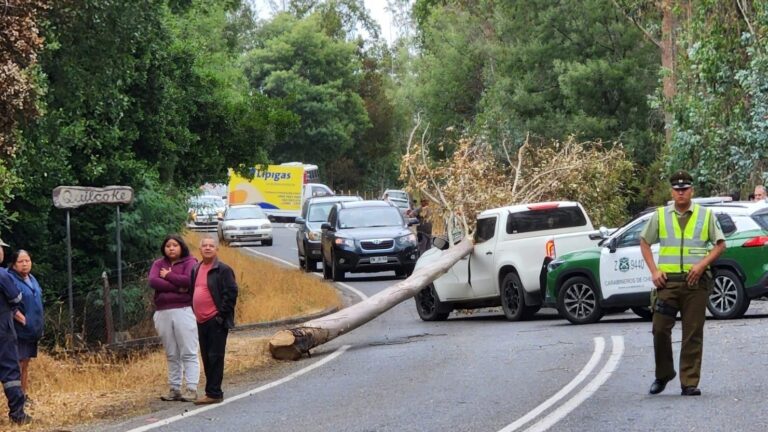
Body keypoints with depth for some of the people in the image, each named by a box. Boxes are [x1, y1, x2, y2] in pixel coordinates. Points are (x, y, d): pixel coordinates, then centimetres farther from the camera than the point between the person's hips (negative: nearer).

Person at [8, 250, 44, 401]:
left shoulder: (32, 279, 13)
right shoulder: (10, 279, -13)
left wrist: (38, 325, 14)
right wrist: (23, 320, -22)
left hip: (32, 330, 8)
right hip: (19, 330, -8)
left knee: (25, 364, 15)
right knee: (17, 364, -8)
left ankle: (25, 395, 21)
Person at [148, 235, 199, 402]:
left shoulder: (189, 262, 3)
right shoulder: (158, 264, 14)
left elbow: (189, 281, -16)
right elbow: (152, 281, -4)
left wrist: (167, 276, -5)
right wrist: (178, 287, -12)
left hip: (184, 311, -4)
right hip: (163, 313, 4)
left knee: (188, 353, -6)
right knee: (171, 355, 7)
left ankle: (191, 389, -8)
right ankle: (174, 389, 9)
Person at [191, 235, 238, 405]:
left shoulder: (223, 270, -8)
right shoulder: (196, 270, 16)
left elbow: (231, 293, -13)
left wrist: (222, 314, -14)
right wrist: (194, 313, 15)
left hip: (216, 321, -8)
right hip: (201, 321, 8)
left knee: (215, 357, -6)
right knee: (206, 358, 11)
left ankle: (214, 393, -4)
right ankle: (212, 392, 17)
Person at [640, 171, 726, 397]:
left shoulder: (706, 215, 8)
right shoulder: (660, 216, 9)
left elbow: (720, 244, 7)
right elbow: (644, 242, 14)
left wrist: (702, 264, -8)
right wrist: (654, 271, 2)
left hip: (695, 281, -1)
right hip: (667, 280, 1)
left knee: (693, 334, 0)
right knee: (660, 329, -3)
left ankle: (690, 382, 4)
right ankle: (663, 375, 16)